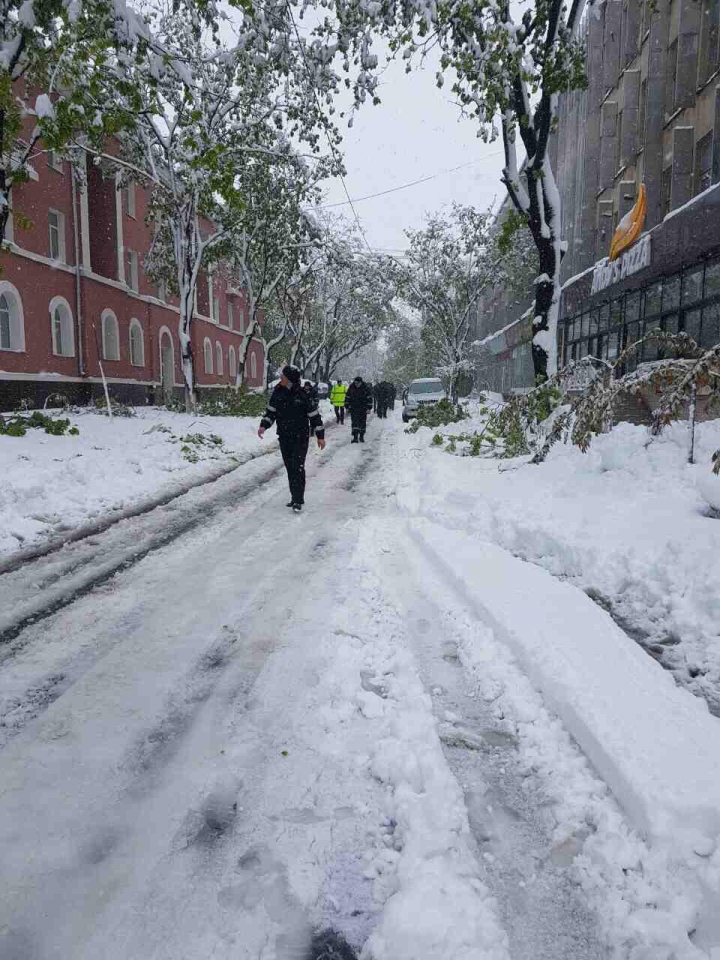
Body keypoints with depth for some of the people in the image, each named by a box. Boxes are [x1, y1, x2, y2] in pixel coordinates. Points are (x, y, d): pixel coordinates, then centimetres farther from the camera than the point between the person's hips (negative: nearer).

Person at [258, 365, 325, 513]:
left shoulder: (303, 395, -12)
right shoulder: (278, 392, 1)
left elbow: (314, 416, -6)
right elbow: (270, 411, 11)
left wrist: (320, 436, -5)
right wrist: (263, 425, -4)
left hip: (300, 438, -5)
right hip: (284, 437, 5)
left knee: (298, 468, -11)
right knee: (289, 468, 10)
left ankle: (298, 500, -6)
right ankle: (295, 497, 21)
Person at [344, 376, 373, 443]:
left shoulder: (366, 388, -6)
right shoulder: (351, 387, -1)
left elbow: (369, 398, -3)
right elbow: (347, 397, 7)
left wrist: (369, 408, -8)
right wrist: (347, 407, 5)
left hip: (363, 409, 0)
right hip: (354, 409, 0)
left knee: (362, 423, 8)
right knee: (355, 422, -10)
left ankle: (361, 437, 23)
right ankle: (355, 437, -12)